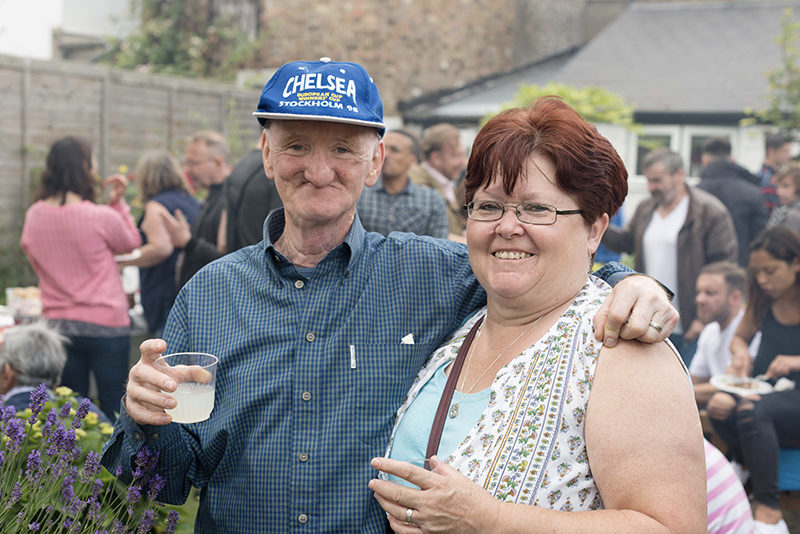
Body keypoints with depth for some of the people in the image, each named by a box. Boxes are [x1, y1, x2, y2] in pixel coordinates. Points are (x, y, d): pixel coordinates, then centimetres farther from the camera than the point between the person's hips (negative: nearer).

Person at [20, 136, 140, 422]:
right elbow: (131, 243, 4)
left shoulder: (34, 215, -1)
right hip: (105, 324, -5)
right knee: (113, 410, 4)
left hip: (57, 322, 5)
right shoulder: (102, 217, -16)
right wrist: (118, 202, 4)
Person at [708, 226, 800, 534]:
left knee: (753, 412, -37)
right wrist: (741, 353, 0)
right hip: (764, 390, 5)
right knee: (721, 407, -31)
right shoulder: (763, 299, 9)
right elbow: (740, 337, 23)